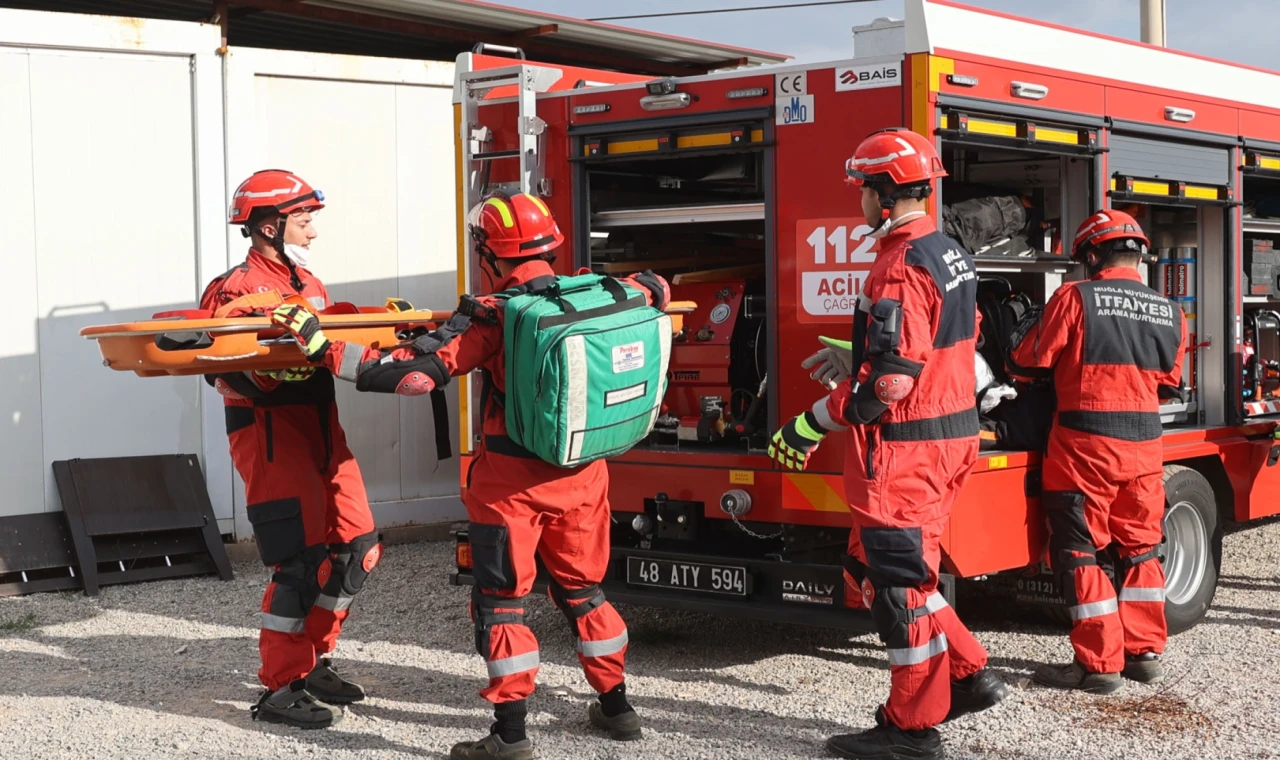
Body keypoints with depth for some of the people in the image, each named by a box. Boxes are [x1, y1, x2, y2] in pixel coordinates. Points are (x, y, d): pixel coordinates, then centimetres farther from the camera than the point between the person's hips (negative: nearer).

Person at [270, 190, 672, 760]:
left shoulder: (491, 316, -17)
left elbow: (414, 373, -22)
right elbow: (655, 290, 17)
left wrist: (323, 348, -17)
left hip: (513, 481, -5)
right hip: (584, 476, 5)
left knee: (501, 601, 6)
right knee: (582, 589, 21)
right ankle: (616, 706, 28)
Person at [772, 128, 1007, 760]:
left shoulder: (901, 268, -20)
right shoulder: (950, 253, 11)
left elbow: (890, 381, -25)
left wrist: (811, 425, -18)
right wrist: (858, 357, 27)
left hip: (904, 447, -10)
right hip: (951, 431, 10)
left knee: (897, 578, 0)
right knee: (874, 566, 19)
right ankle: (968, 675, 22)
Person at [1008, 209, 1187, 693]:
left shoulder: (1076, 298, -11)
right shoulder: (1171, 314, 4)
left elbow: (1028, 364, -5)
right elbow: (1170, 382, 14)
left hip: (1085, 443, -5)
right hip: (1144, 444, 5)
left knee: (1078, 550, 3)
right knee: (1140, 547, 18)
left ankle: (1099, 664, 3)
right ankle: (1145, 653, 23)